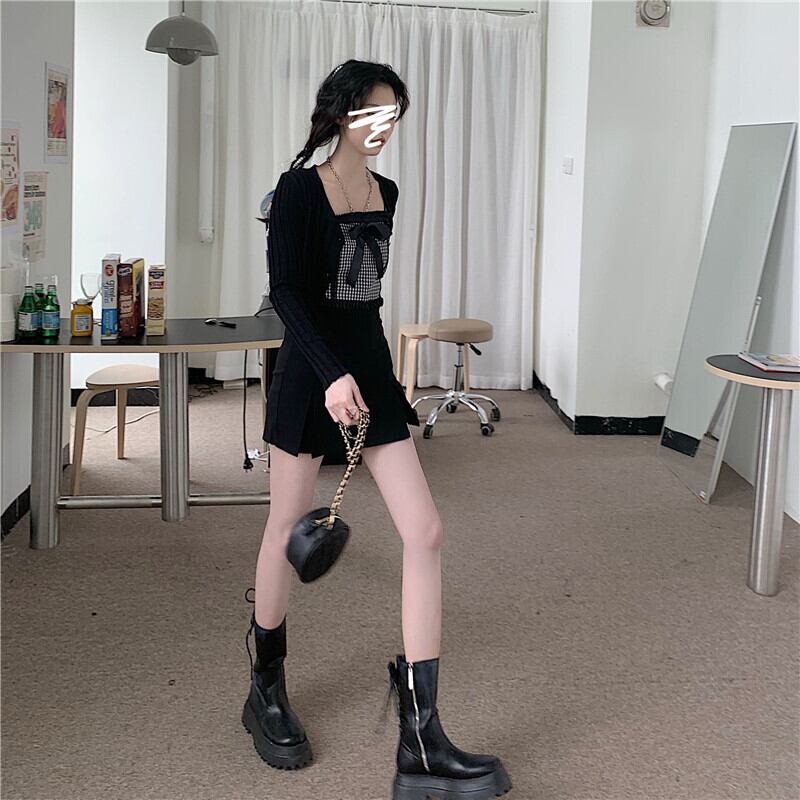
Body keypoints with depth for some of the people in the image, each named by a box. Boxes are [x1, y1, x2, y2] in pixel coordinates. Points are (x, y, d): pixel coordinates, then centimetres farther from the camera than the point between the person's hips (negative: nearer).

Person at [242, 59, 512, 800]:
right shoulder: (300, 189, -8)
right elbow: (285, 291, -16)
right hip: (312, 375, -6)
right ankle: (267, 692, 32)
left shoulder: (386, 193, 11)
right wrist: (332, 374, -26)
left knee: (426, 533, -6)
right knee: (290, 530, 8)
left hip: (371, 370, 6)